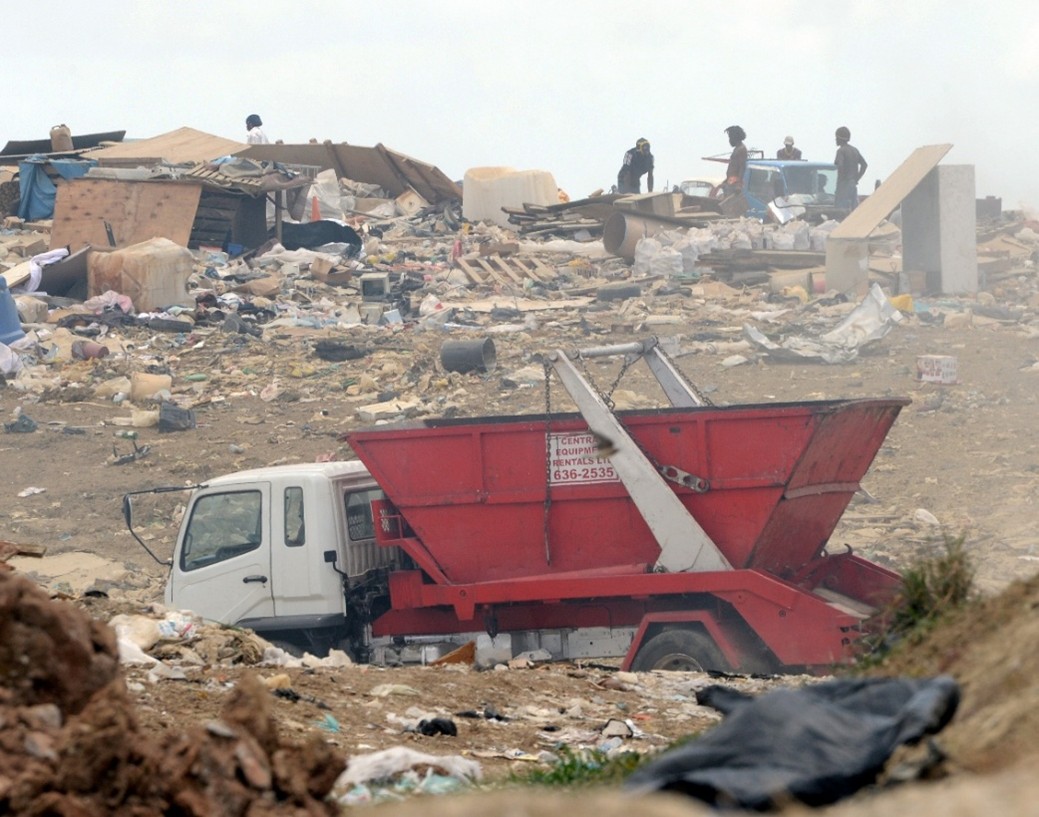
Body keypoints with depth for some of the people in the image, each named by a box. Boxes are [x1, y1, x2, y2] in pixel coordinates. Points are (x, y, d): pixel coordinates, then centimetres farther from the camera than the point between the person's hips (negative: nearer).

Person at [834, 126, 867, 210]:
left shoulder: (841, 150, -10)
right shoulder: (855, 150, 13)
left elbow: (840, 166, -24)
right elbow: (864, 164, 11)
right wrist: (857, 178, 11)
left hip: (844, 184, -8)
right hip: (854, 184, 8)